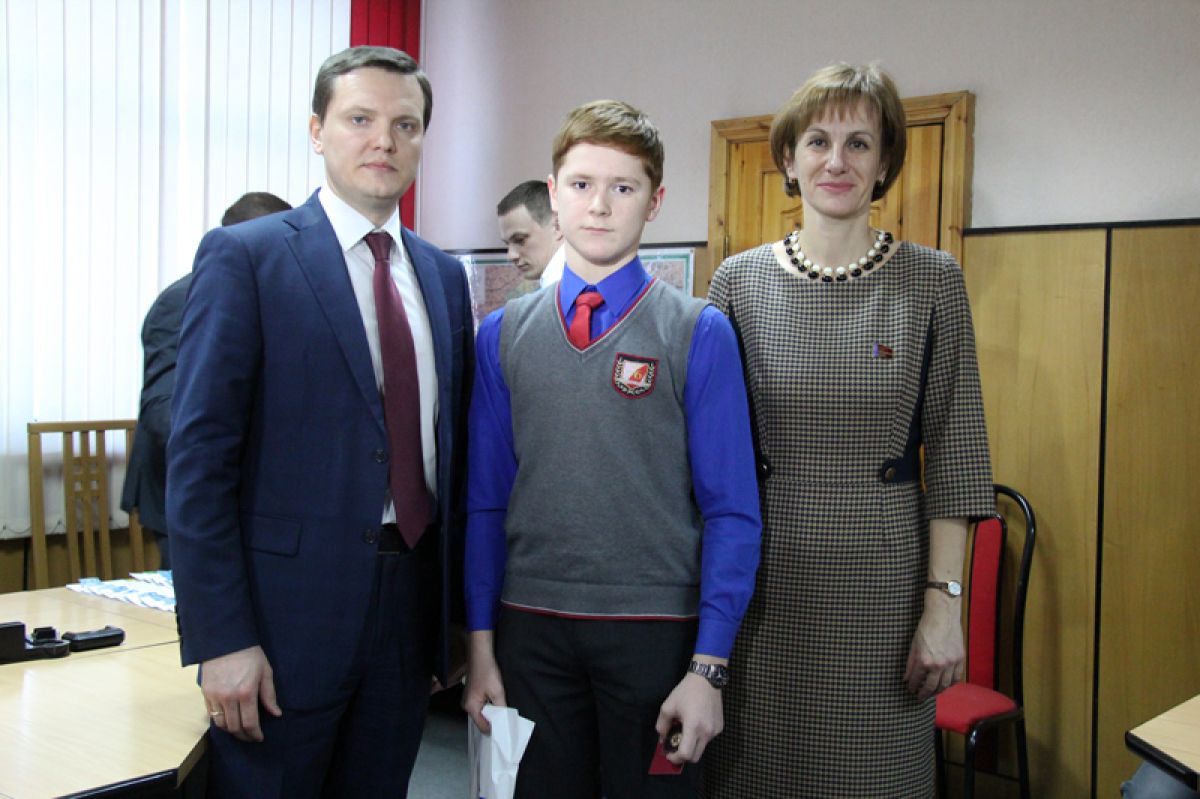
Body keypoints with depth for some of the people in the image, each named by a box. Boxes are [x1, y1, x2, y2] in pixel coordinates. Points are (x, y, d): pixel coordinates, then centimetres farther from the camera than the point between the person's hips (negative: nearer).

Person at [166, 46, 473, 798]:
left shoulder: (443, 275, 9)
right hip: (287, 612, -5)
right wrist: (223, 639, -15)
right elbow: (199, 457, -11)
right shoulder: (245, 255, -7)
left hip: (409, 608, 5)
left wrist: (457, 610, 12)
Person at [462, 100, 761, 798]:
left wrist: (708, 667, -10)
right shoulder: (504, 335, 4)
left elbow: (732, 513, -6)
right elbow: (485, 498, 7)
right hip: (530, 629, 2)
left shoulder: (699, 333, -5)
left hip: (655, 633, -2)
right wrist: (481, 644, 5)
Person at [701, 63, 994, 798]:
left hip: (884, 573, -1)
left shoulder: (933, 281, -1)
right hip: (762, 573, 1)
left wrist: (945, 601, -6)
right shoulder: (739, 280, 1)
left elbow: (954, 451, -1)